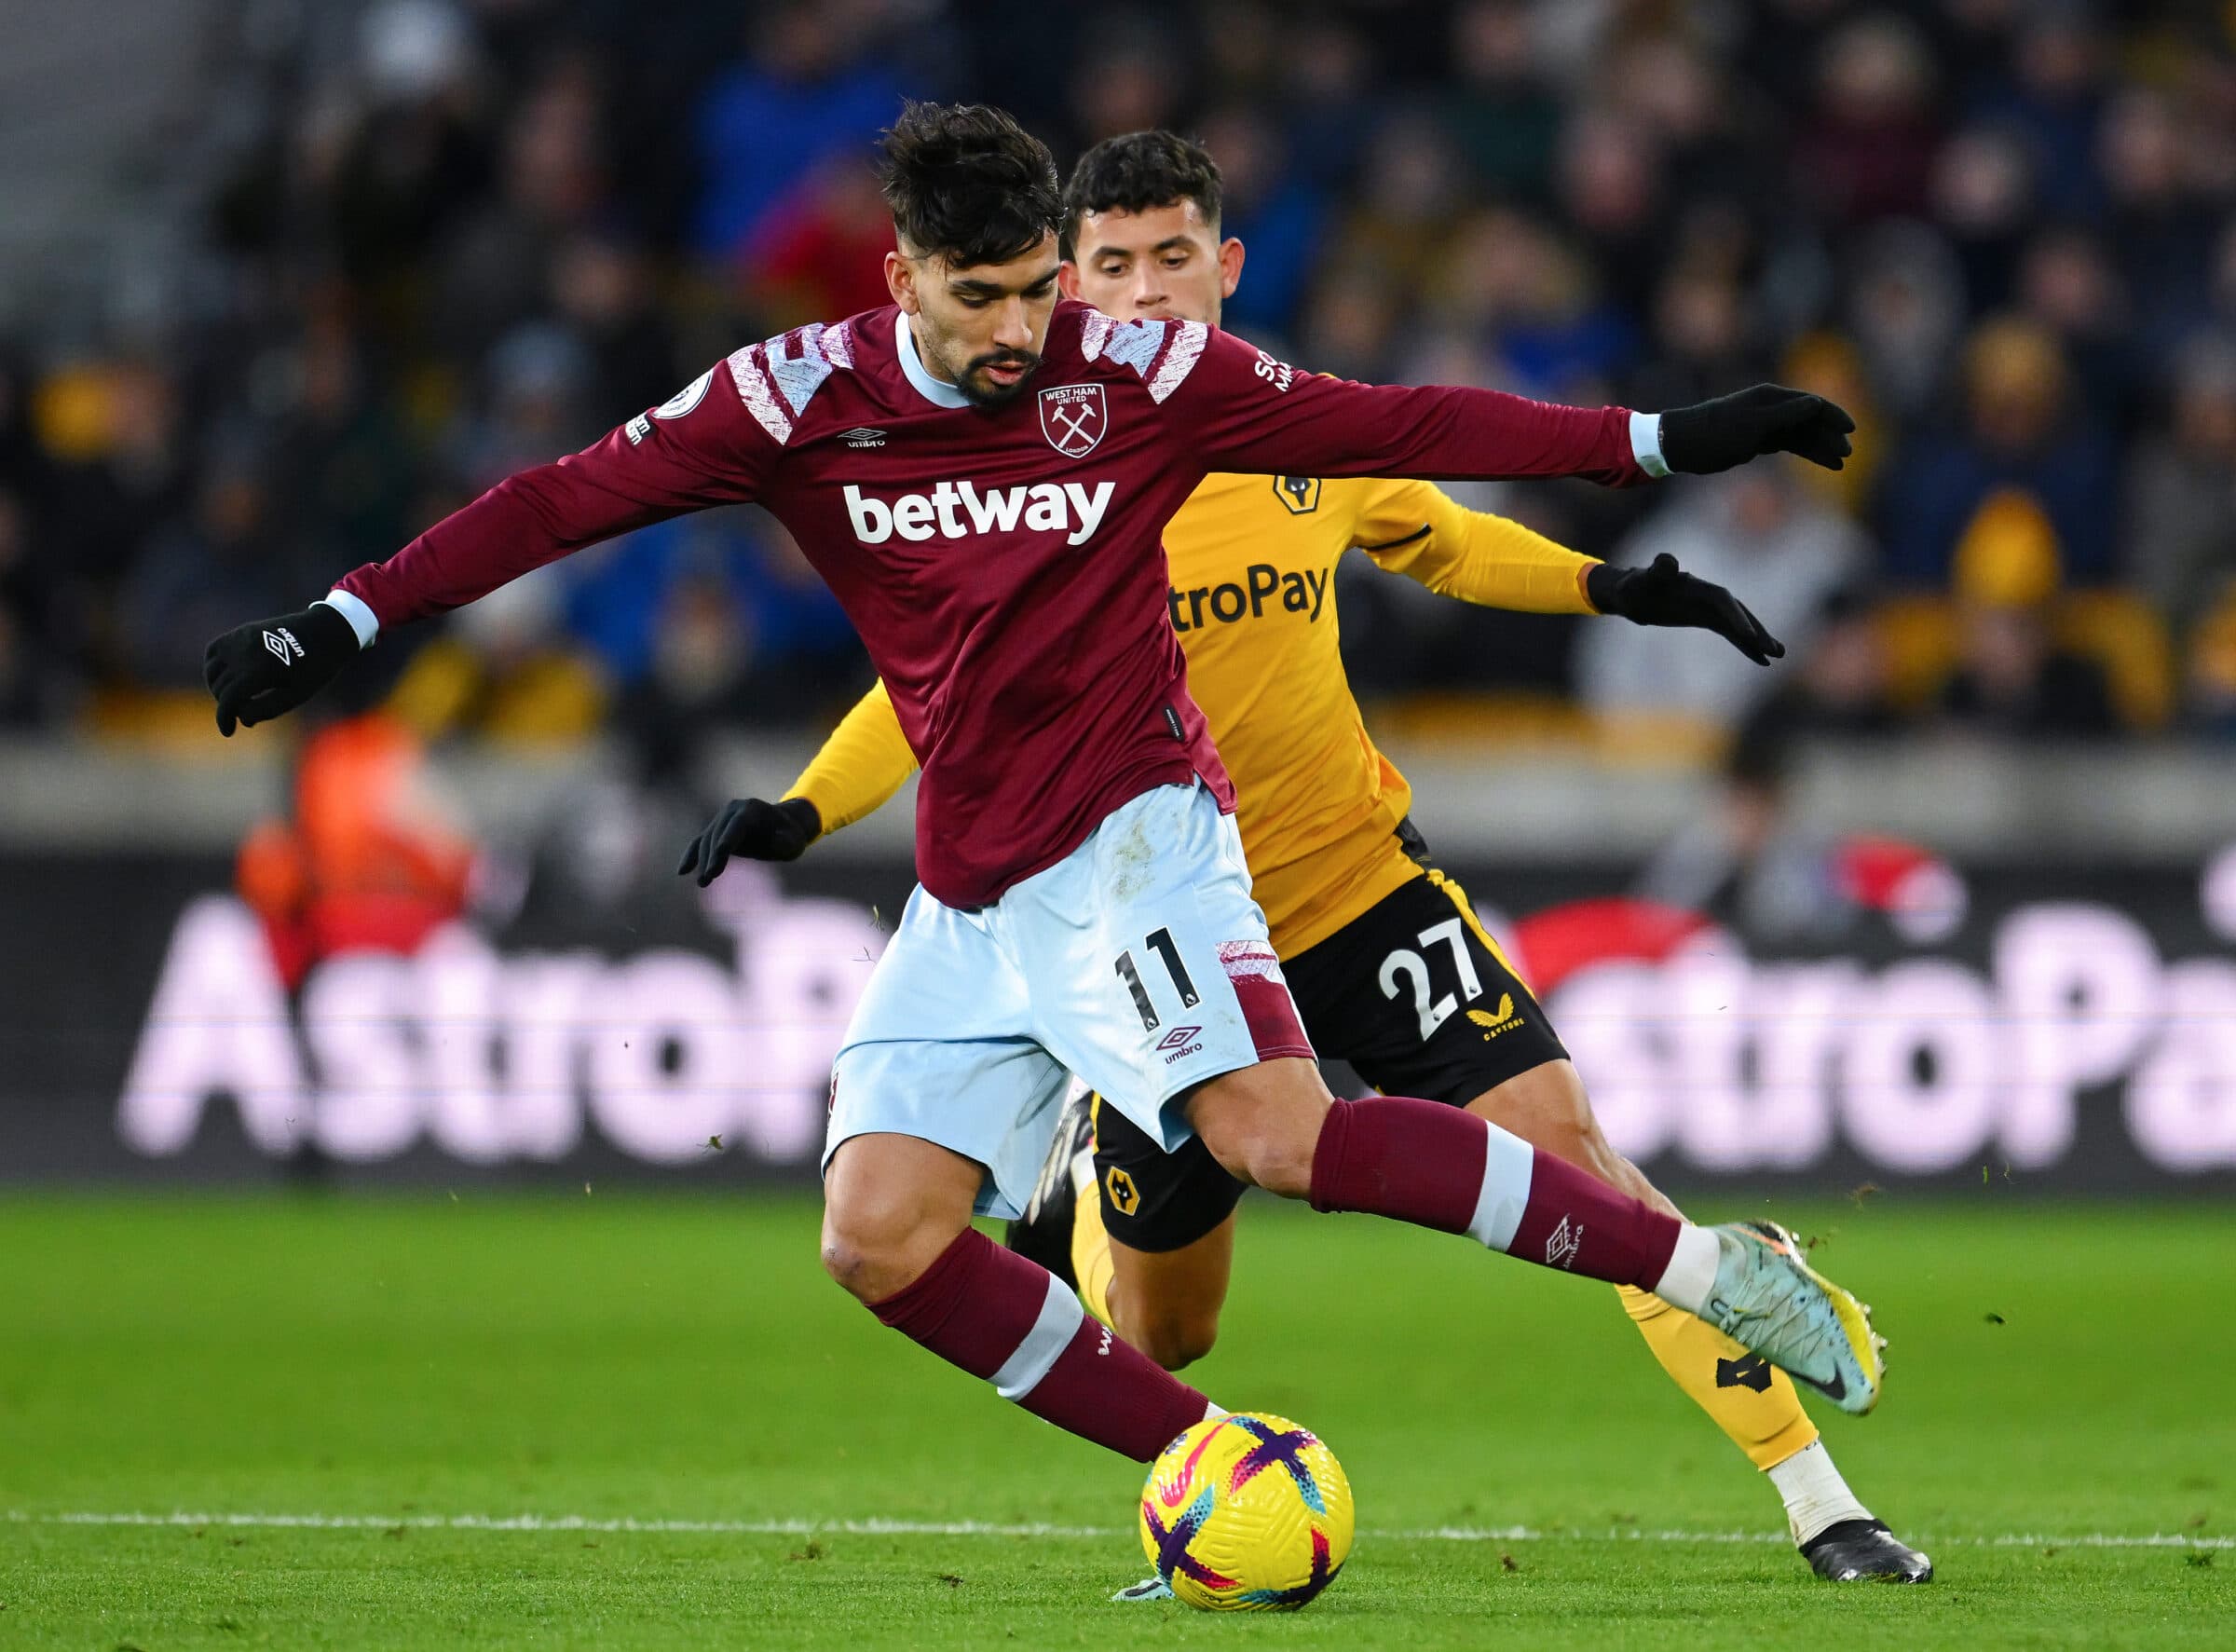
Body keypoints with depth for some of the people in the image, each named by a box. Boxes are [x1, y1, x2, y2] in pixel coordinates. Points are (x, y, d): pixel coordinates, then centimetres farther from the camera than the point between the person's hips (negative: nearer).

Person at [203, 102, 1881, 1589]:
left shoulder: (1141, 375, -7)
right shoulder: (804, 397, -3)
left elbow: (1395, 426, 0)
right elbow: (574, 497, 0)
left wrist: (1666, 441, -1)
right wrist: (345, 619, -4)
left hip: (1130, 838, -5)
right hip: (969, 899, 5)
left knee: (1281, 1133, -28)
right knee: (881, 1240, -8)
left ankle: (1716, 1270, -24)